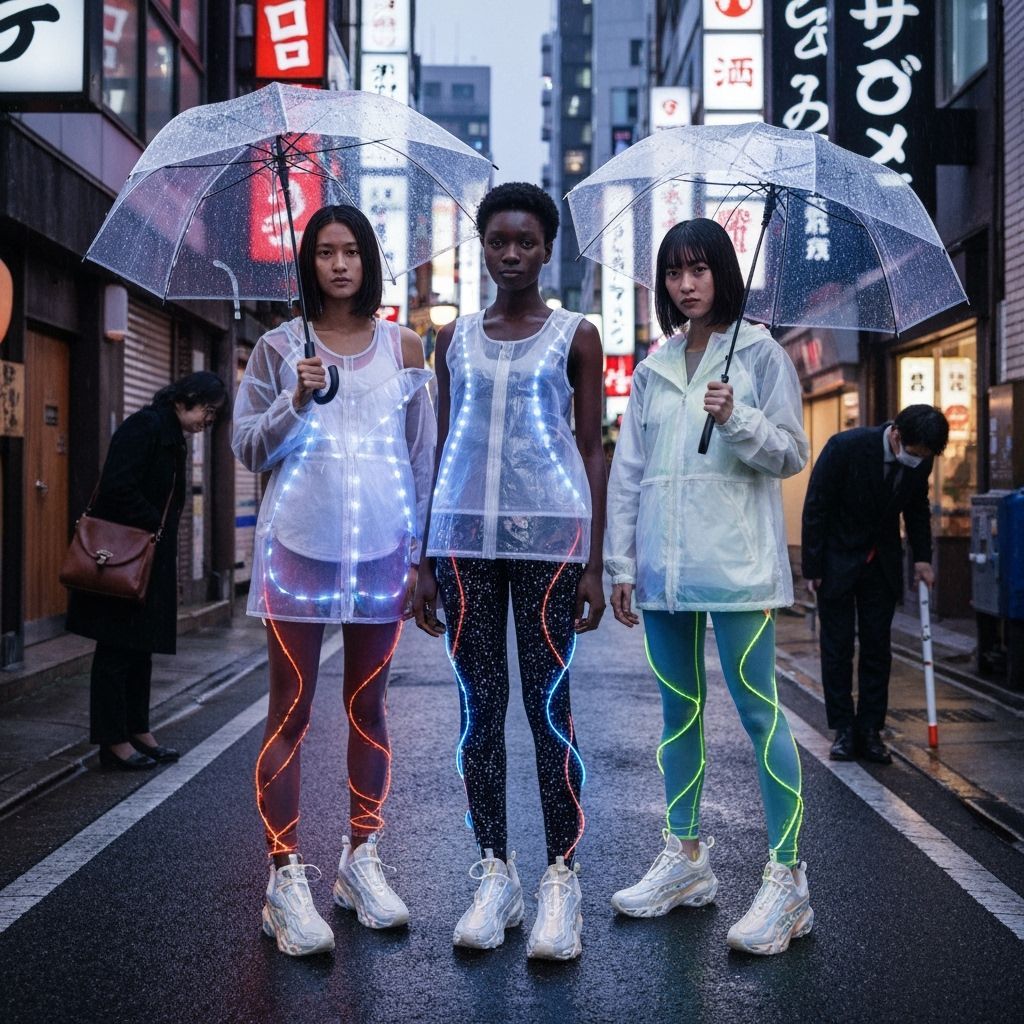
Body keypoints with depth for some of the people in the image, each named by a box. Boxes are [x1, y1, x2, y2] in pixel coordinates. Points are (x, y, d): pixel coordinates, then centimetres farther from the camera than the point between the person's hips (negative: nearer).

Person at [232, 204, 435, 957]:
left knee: (368, 707, 8)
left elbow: (423, 456, 9)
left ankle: (362, 860, 18)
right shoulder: (279, 346, 4)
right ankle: (287, 879, 2)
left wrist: (421, 552, 5)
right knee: (291, 711, -1)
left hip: (381, 548, 2)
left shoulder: (403, 347, 8)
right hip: (298, 546, -2)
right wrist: (295, 401, -15)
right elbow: (249, 449, 2)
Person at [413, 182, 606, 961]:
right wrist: (425, 561, 9)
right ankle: (496, 875, 13)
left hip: (548, 534, -3)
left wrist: (594, 563, -2)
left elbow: (592, 449, 4)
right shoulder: (454, 339, 13)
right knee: (480, 707, 4)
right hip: (465, 535, 3)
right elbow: (443, 450, 14)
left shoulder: (575, 335, 6)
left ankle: (562, 880, 6)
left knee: (548, 705, -2)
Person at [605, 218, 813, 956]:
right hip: (665, 565, 5)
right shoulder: (653, 369, 14)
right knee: (679, 709, 12)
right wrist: (621, 562, 8)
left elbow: (792, 454, -2)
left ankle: (787, 880, -1)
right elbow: (628, 470, 12)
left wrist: (737, 419, -19)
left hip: (736, 563, -5)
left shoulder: (760, 354, 1)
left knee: (758, 708, -6)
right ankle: (685, 859, 24)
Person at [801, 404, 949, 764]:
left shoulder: (920, 460, -9)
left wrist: (922, 557, 0)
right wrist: (811, 569, -13)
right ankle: (844, 730, 8)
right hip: (838, 560, -4)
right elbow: (815, 508, -16)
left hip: (882, 564, 4)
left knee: (877, 649, 3)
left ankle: (870, 731, 9)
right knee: (837, 648, 0)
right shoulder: (845, 447, -23)